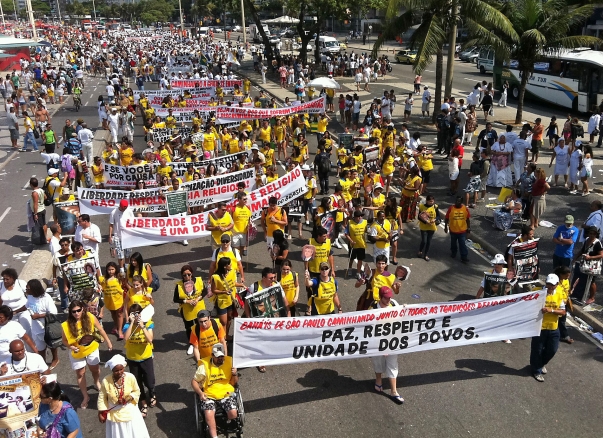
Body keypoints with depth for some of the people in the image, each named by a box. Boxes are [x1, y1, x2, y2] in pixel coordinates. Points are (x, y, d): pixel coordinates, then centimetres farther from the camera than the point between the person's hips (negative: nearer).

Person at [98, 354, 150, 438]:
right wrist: (101, 413, -2)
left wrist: (130, 397, -21)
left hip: (130, 412, 1)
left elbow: (137, 391, -3)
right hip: (114, 414, -1)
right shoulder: (106, 381, -21)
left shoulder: (130, 377, -19)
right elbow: (102, 397, -5)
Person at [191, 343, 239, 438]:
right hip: (209, 395, -1)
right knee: (209, 413, -30)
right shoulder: (204, 365, -7)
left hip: (226, 393, 1)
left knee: (233, 412, -23)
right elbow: (194, 381, 3)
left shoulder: (229, 362, -1)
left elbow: (233, 383, 8)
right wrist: (200, 393, -14)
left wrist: (235, 374, -14)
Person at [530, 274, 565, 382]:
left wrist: (551, 310, -22)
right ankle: (536, 370, 27)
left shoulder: (559, 295, -1)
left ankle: (541, 364, 43)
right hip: (539, 327, -4)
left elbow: (563, 311, -5)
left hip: (553, 328, 4)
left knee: (552, 350, 16)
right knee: (537, 350, 7)